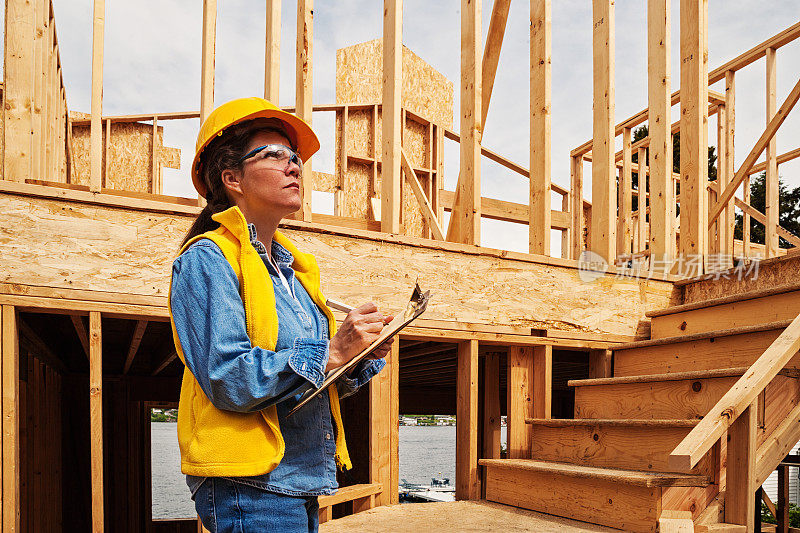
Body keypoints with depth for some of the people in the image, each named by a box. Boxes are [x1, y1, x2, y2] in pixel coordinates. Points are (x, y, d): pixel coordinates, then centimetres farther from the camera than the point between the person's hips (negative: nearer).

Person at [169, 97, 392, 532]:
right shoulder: (206, 259, -10)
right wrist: (331, 353, -21)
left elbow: (312, 383, 13)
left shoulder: (294, 268, 14)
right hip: (249, 486, -8)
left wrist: (361, 358, -6)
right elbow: (227, 379, -21)